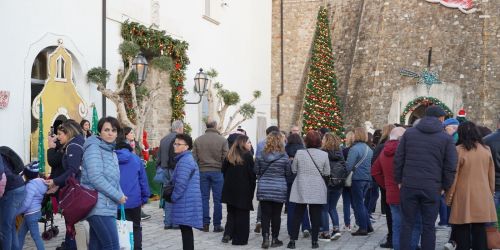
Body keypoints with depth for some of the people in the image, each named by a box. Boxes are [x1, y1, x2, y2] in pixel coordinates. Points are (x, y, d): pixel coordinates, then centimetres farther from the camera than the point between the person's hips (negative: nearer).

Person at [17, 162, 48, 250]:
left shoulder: (30, 185, -20)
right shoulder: (39, 183, 8)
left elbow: (26, 203, -24)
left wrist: (16, 212, -13)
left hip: (31, 214, -10)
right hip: (35, 212, 10)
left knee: (36, 236, -2)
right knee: (21, 234, 19)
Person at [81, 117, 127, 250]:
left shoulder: (111, 152, 19)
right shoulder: (93, 148, -9)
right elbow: (96, 179, -19)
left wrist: (120, 195, 2)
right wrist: (118, 196, -14)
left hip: (107, 207, 9)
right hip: (99, 207, -9)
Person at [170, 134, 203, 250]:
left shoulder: (185, 161, -16)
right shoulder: (186, 158, 18)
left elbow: (181, 183, -21)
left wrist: (173, 197, -9)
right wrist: (173, 195, 16)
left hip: (185, 202, -10)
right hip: (187, 201, 10)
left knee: (186, 230, -6)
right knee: (186, 230, 15)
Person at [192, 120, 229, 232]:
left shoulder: (198, 140, 4)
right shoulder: (222, 140, -5)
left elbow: (194, 157, 5)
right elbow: (225, 158, -7)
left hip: (202, 172, 3)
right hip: (217, 172, -2)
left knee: (204, 198, 8)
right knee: (217, 199, 3)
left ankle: (205, 223, 8)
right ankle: (217, 225, 5)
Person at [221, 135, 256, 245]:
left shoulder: (229, 155, 4)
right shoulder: (247, 156, -11)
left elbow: (224, 170, 7)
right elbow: (252, 174, -11)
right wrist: (252, 189, -1)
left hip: (229, 189, 5)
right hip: (244, 190, -5)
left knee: (231, 212, 17)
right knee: (242, 214, 5)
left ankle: (228, 233, 5)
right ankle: (240, 238, 7)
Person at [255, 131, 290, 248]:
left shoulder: (260, 155, -3)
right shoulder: (284, 156, -9)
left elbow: (257, 171, 6)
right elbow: (288, 173, 2)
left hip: (263, 189, 1)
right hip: (279, 190, -1)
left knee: (265, 214, 5)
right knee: (276, 215, 7)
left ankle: (265, 238, -2)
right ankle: (275, 239, 14)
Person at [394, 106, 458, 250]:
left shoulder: (409, 133, 7)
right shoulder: (446, 138, 2)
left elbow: (398, 159, 5)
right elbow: (450, 166, 0)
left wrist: (399, 180, 11)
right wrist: (445, 186, 10)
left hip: (409, 185, 1)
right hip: (432, 188, -1)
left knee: (407, 224, 8)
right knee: (428, 226, 7)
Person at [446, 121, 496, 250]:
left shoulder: (458, 150, -10)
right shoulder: (486, 150, 4)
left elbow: (453, 176, -8)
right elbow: (491, 175, 11)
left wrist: (448, 197, 1)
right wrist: (491, 192, 23)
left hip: (464, 196, -4)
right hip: (483, 196, 4)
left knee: (463, 230, 4)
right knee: (480, 229, 9)